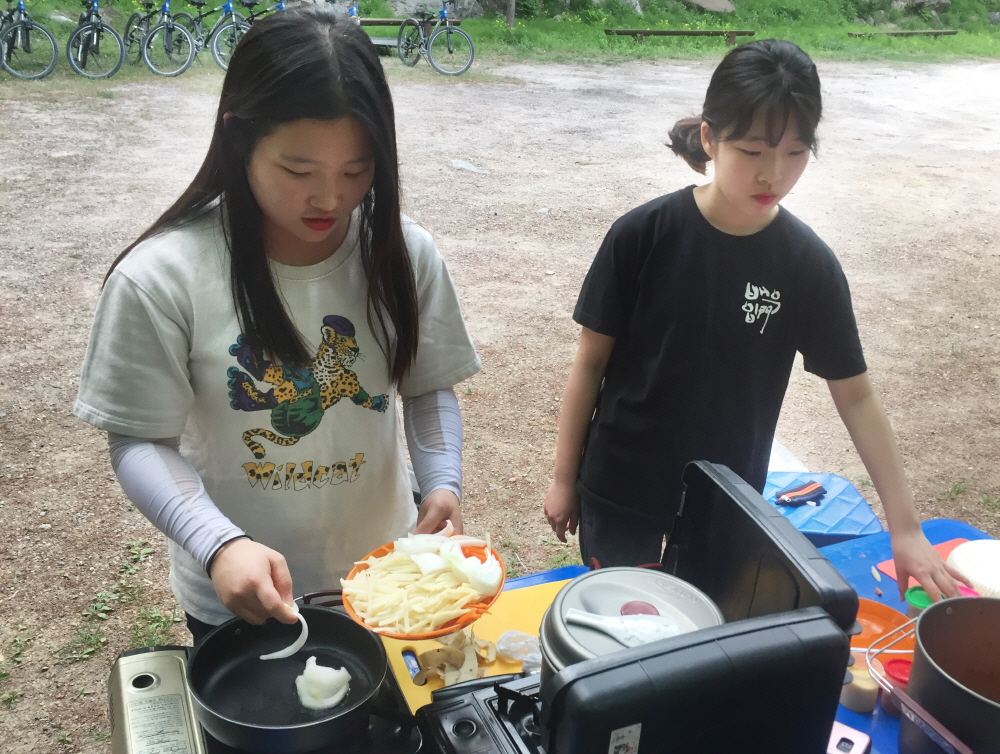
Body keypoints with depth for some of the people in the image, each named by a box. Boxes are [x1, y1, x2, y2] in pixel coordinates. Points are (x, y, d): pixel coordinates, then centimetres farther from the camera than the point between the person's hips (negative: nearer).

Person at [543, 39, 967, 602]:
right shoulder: (642, 235, -16)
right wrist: (564, 478, -1)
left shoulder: (809, 263, -11)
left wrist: (905, 526, -7)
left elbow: (856, 394, -4)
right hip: (620, 491, -1)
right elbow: (592, 360, -7)